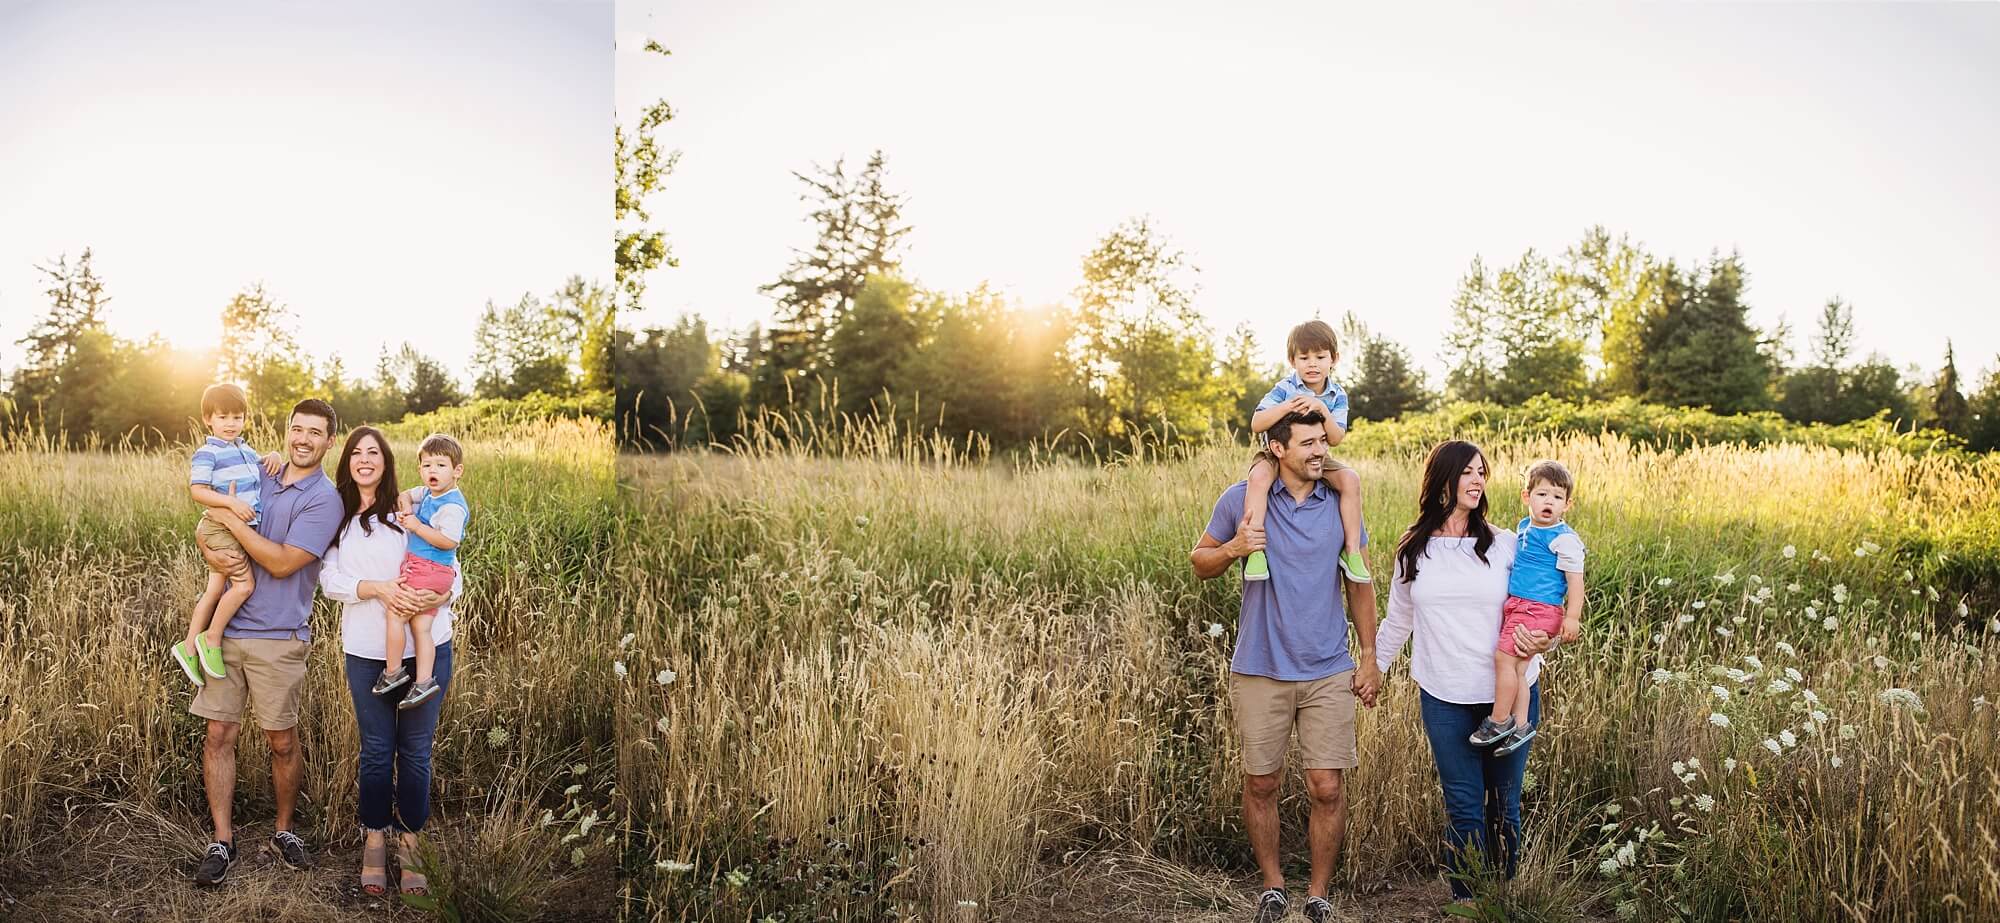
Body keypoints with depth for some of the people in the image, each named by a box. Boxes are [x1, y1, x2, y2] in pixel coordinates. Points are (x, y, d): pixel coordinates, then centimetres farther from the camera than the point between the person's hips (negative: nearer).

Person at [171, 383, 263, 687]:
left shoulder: (247, 451, 16)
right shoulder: (207, 453, -9)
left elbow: (260, 477, 33)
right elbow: (198, 490, -18)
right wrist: (231, 502, -30)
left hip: (241, 529, 8)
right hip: (221, 527, -8)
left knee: (216, 591, 12)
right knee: (244, 584, -18)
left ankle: (188, 648, 19)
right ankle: (212, 639, -4)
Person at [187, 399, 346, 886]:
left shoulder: (324, 499, -9)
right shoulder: (258, 477, 10)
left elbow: (282, 562, -16)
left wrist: (233, 521, -13)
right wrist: (210, 551, -8)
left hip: (277, 637, -5)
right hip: (227, 627, 5)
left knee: (283, 742, 6)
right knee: (219, 735, 5)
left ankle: (284, 829, 25)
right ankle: (222, 840, 15)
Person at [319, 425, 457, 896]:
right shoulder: (336, 517, 7)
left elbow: (451, 568, 0)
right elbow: (329, 580, -2)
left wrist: (440, 595, -22)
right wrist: (377, 588, -19)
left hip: (425, 648, -1)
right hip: (365, 651, 1)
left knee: (416, 751, 5)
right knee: (376, 751, 7)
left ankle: (409, 844, 16)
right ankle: (374, 840, 21)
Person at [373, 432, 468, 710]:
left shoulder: (452, 506, -17)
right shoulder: (427, 493, 12)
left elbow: (448, 541, -25)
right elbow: (404, 496, 29)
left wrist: (417, 525, -20)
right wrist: (406, 508, 6)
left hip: (429, 571, -9)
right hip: (426, 571, 9)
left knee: (395, 615, -6)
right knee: (421, 626, 6)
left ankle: (393, 672, 7)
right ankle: (424, 682, 6)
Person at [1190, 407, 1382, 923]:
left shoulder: (1341, 503, 2)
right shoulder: (1241, 500, -4)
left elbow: (1359, 585, 9)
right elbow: (1200, 562, 6)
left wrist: (1368, 659, 6)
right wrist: (1232, 549, -16)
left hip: (1328, 673, 1)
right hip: (1260, 671, -1)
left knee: (1328, 789, -1)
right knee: (1261, 785, 8)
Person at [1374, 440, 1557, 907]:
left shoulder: (1507, 545, 0)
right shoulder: (1413, 550, 3)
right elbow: (1397, 620, 16)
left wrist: (1540, 641, -16)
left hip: (1510, 694, 0)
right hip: (1445, 699, 0)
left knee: (1503, 802, 10)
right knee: (1463, 805, 2)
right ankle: (1466, 899, 15)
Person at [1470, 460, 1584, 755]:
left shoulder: (1564, 539, -11)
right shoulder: (1524, 527, 13)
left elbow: (1575, 579, -12)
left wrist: (1572, 617, -17)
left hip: (1538, 609, -8)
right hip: (1516, 605, 8)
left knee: (1503, 657, -12)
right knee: (1517, 668, 7)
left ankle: (1499, 721, -3)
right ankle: (1520, 725, 11)